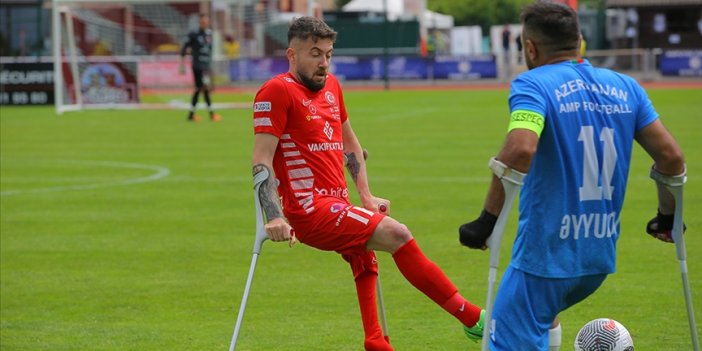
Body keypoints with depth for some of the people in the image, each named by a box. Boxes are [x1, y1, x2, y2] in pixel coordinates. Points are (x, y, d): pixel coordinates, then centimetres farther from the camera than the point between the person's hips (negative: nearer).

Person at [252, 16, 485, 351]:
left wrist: (366, 195, 19)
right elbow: (261, 159, -15)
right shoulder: (277, 91, -10)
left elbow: (349, 142, 28)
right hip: (310, 211, -9)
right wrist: (275, 218, -26)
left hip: (338, 206, 9)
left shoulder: (331, 86, 14)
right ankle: (472, 318, -15)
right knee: (396, 234, -18)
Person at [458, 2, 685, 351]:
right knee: (541, 315, 33)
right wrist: (667, 216, 21)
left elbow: (519, 151, -28)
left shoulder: (532, 85, -10)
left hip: (545, 254, -7)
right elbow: (671, 157, 5)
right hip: (600, 257, 7)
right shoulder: (624, 87, 7)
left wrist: (487, 219, -22)